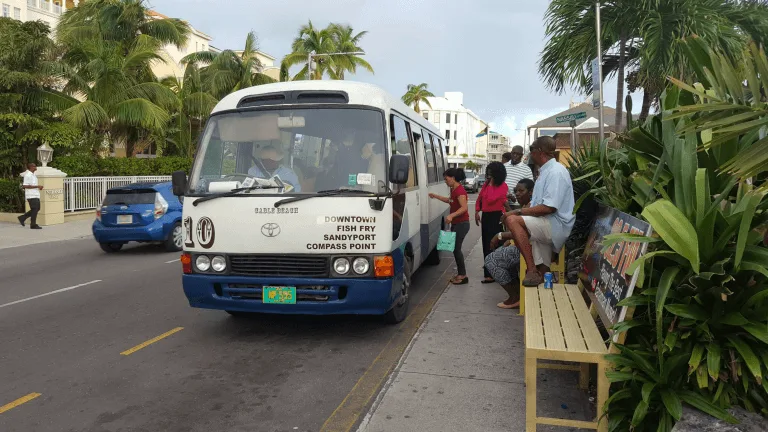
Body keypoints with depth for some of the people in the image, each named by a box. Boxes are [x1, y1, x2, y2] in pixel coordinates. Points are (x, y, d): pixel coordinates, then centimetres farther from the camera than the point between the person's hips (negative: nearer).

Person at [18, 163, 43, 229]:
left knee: (37, 208, 12)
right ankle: (33, 225, 3)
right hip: (31, 195, -9)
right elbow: (25, 186, -19)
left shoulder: (33, 175, 17)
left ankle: (22, 218, 20)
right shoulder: (28, 175, -13)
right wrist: (37, 186, -21)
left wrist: (38, 187, 8)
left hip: (36, 195, 9)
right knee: (34, 209, -5)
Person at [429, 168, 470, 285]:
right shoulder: (454, 189, 10)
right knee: (455, 248, 10)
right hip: (455, 223, 10)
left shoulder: (460, 190, -19)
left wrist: (451, 215, -40)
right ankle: (461, 274, 17)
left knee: (456, 248, -8)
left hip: (462, 224, -10)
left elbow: (464, 207, -29)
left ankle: (463, 276, -2)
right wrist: (435, 196, 28)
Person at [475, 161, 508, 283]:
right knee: (486, 243, 15)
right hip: (486, 216, 8)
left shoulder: (503, 186, -12)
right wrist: (477, 212, 9)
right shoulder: (486, 184, 10)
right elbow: (480, 198, 18)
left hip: (496, 217, -8)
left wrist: (491, 185, -12)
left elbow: (491, 199, -21)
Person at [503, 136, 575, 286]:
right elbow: (536, 205, 21)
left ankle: (532, 271, -27)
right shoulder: (545, 171, 19)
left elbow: (549, 207, -24)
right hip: (546, 226, 10)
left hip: (556, 225, -10)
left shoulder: (556, 172, -12)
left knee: (512, 220, -27)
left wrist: (518, 212, -19)